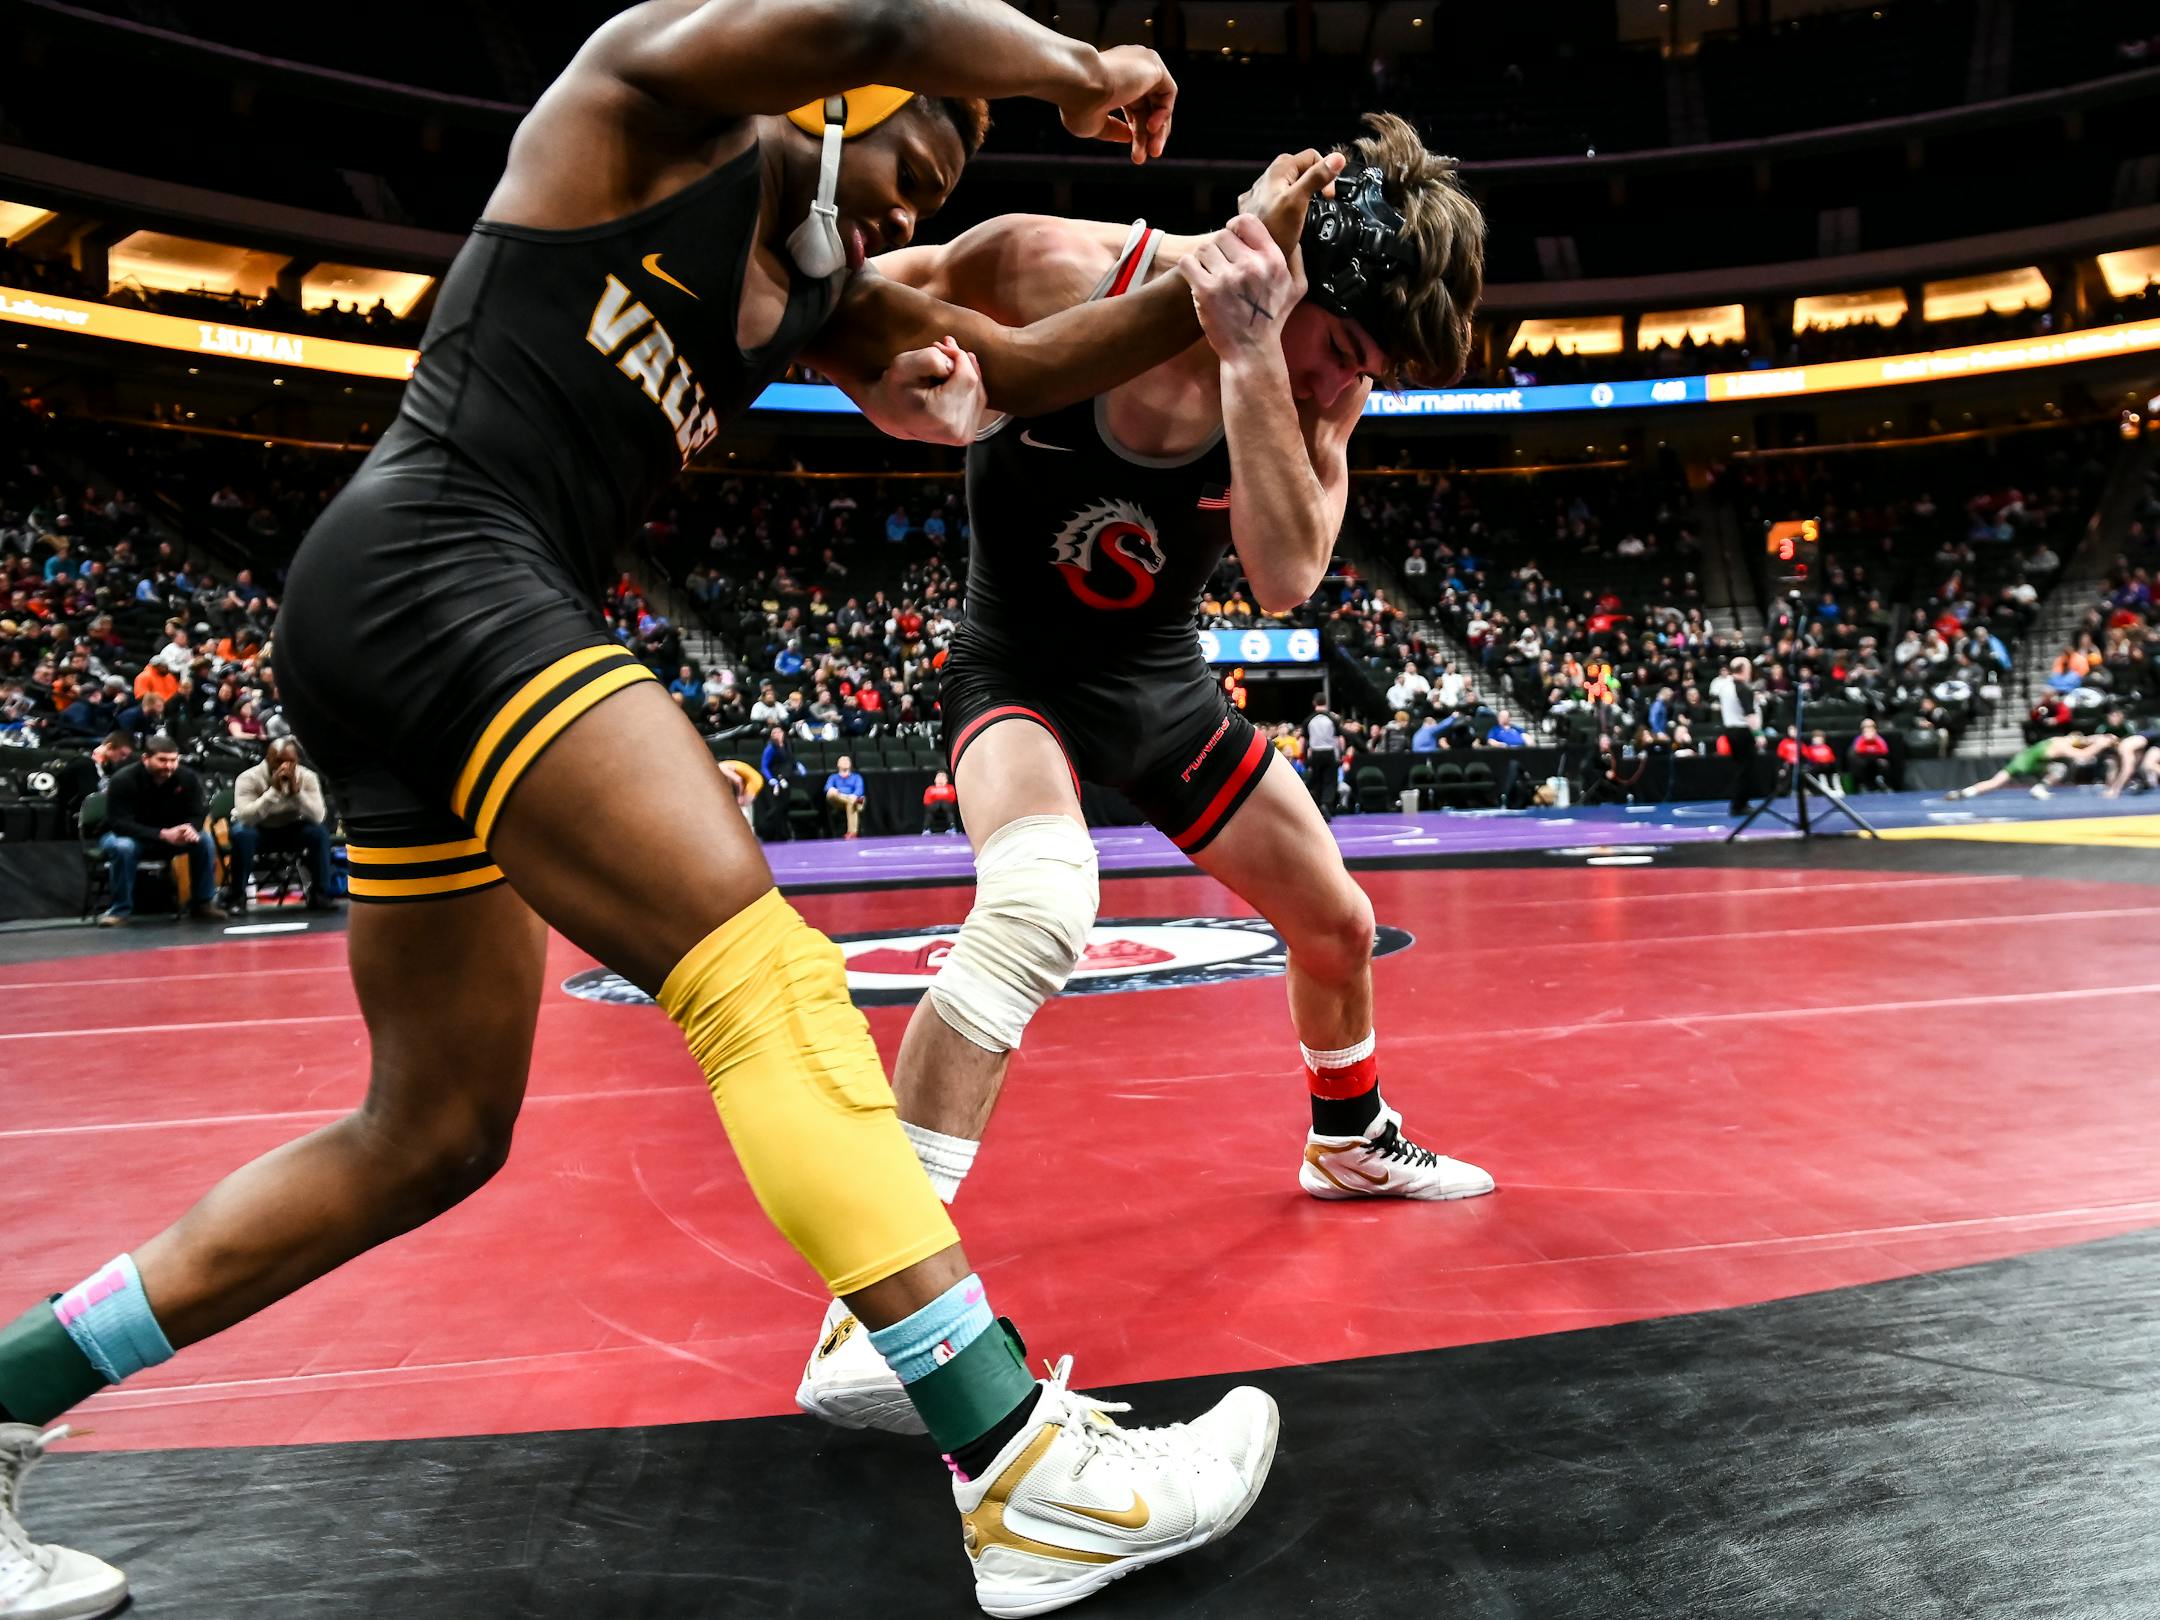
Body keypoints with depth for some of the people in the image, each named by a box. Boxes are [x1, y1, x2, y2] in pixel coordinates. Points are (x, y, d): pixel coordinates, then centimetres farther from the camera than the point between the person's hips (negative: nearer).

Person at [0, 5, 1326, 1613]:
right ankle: (1027, 1476, -18)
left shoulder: (821, 299, 25)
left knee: (433, 1140, 12)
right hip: (436, 567, -10)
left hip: (455, 625, 10)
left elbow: (1029, 369, 23)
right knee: (773, 984, -20)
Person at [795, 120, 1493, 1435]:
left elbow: (1289, 576, -27)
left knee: (1338, 925, 14)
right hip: (1024, 662, -5)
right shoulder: (1050, 268, -22)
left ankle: (1350, 1141, 47)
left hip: (1163, 676, 6)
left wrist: (1249, 350, -35)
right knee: (1039, 899, -37)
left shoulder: (1313, 374, -12)